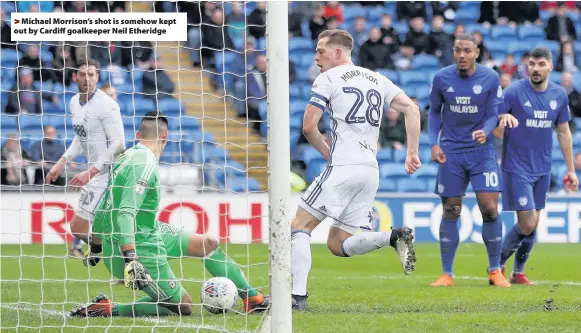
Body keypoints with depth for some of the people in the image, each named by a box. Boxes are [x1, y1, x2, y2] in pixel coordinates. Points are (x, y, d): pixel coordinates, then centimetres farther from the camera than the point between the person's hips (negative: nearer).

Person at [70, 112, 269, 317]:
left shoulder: (127, 157, 8)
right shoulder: (146, 165, -20)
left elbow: (103, 208, 16)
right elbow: (125, 213, -31)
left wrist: (96, 247, 28)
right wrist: (130, 259, -40)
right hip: (140, 249, -10)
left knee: (207, 244, 13)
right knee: (182, 308, -1)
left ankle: (253, 300, 22)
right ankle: (107, 309, -6)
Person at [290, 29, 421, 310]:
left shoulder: (328, 79, -1)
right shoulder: (377, 79, 18)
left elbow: (309, 127, -6)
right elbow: (412, 110, 11)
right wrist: (413, 153, 8)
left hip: (342, 168, -7)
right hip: (371, 171, 7)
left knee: (299, 227, -1)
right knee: (337, 244, 11)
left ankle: (297, 295, -12)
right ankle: (394, 237, -10)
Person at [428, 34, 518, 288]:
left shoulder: (491, 78, -6)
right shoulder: (441, 78, -3)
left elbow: (493, 114, -2)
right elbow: (434, 112, 9)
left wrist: (485, 132, -23)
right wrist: (434, 143, -3)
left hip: (481, 150, -1)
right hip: (451, 152, 1)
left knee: (490, 209, -10)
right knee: (450, 212, 1)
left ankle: (495, 271, 5)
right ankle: (447, 274, 9)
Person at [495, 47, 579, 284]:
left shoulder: (559, 95, 4)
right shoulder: (514, 92, -12)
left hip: (542, 169, 5)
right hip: (517, 168, -5)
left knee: (534, 225, 7)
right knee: (527, 224, -10)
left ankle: (518, 273, 20)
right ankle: (498, 264, 11)